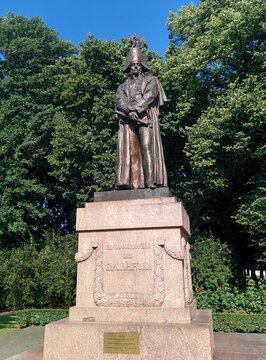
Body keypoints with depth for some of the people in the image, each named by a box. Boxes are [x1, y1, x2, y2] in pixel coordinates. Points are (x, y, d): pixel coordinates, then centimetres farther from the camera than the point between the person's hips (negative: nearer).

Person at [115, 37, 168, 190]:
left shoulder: (151, 80, 20)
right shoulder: (123, 86, 27)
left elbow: (149, 96, -1)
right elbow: (120, 101, 6)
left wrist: (135, 108, -13)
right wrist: (130, 111, -15)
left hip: (146, 118, -2)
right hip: (128, 120, 3)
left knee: (147, 146, -18)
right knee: (128, 149, -12)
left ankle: (150, 181, -26)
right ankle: (128, 182, -19)